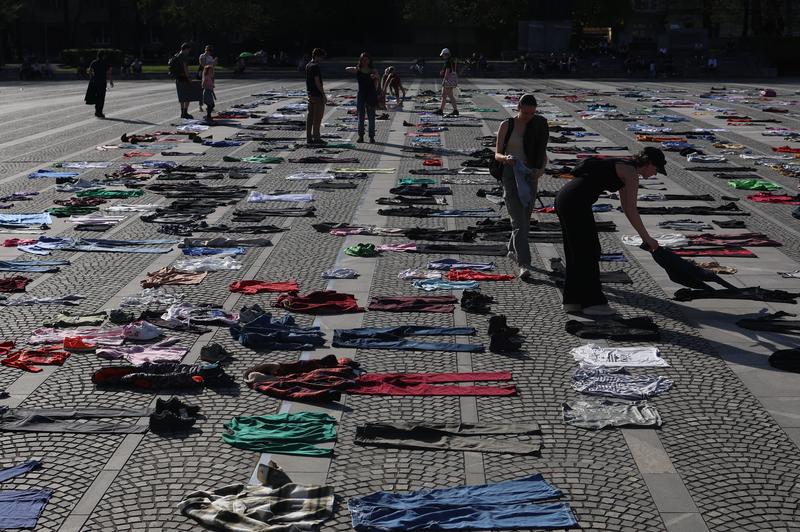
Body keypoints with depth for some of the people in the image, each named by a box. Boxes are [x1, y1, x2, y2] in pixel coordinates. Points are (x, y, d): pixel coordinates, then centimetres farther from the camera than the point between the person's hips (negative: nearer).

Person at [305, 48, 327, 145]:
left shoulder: (307, 66, 12)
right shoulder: (315, 67, -15)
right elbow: (317, 82, -18)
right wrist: (324, 95, -15)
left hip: (310, 94, 9)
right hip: (317, 95, -9)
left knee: (310, 116, 10)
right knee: (317, 117, -4)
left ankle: (308, 137, 13)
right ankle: (316, 138, -3)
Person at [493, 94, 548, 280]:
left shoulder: (538, 126, 3)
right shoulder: (507, 126, -3)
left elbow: (543, 153, 6)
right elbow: (497, 154, -1)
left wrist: (541, 169, -14)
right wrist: (506, 158, -24)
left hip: (530, 176, 3)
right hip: (510, 175, -3)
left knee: (525, 221, 14)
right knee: (519, 221, -13)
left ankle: (513, 250, 40)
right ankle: (524, 264, -18)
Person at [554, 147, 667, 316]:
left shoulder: (623, 167, 23)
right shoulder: (632, 173, -5)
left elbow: (626, 207, 27)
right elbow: (631, 211, -6)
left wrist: (643, 237, 27)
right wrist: (647, 238, 4)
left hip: (564, 197, 10)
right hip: (576, 202, -10)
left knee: (576, 253, 16)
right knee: (589, 252, 0)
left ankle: (572, 301, 22)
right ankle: (592, 302, 7)